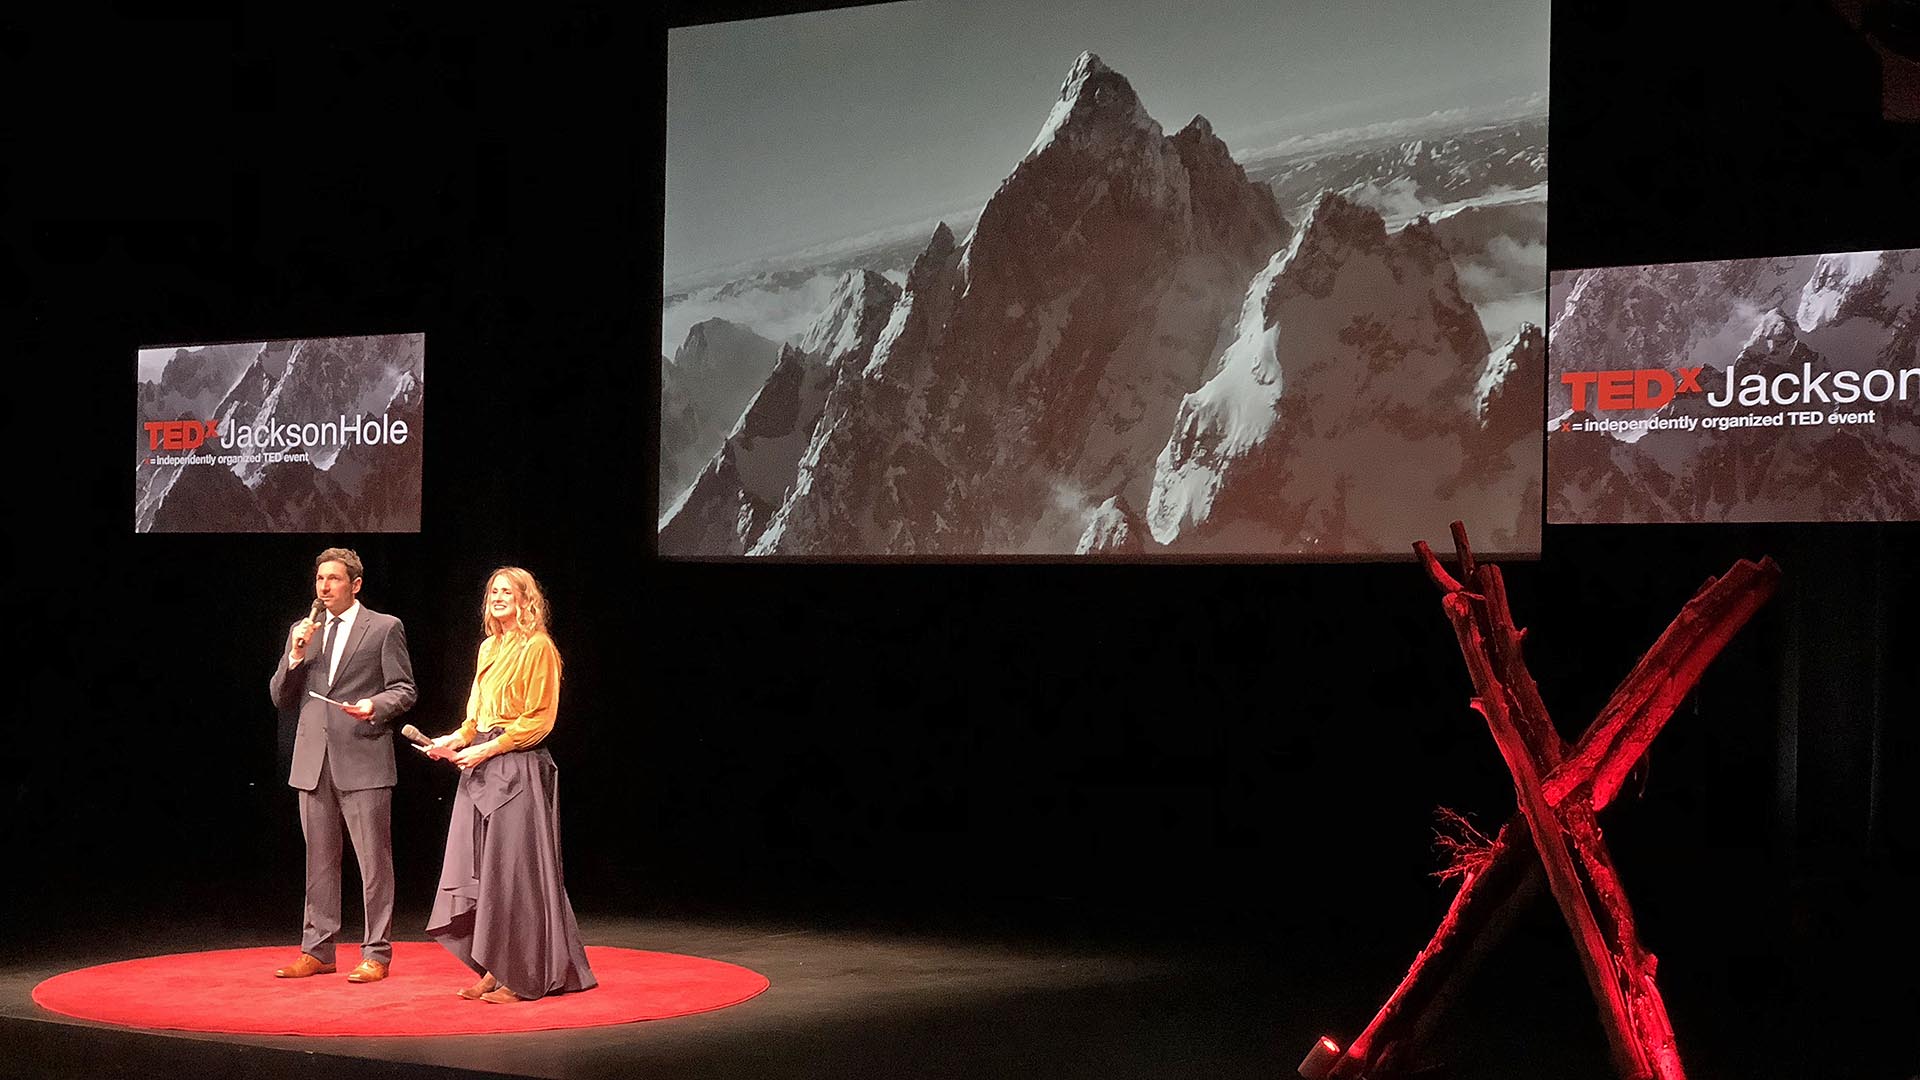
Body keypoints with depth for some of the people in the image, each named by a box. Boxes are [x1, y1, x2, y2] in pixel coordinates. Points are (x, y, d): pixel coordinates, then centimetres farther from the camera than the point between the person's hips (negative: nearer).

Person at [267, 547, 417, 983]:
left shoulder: (385, 628, 1)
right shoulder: (303, 633, 14)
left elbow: (404, 690, 0)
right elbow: (281, 698, 12)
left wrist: (375, 705, -20)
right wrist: (295, 657, -4)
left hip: (364, 760, -5)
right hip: (313, 763, 5)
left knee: (374, 862, -2)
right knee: (319, 862, 11)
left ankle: (376, 954, 3)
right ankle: (317, 950, 18)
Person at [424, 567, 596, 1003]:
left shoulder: (538, 648, -7)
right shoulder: (489, 648, 17)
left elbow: (539, 718, -11)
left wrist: (487, 749, -15)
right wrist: (455, 740, 4)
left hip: (518, 767, -8)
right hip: (482, 768, 8)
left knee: (513, 867, -5)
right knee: (480, 866, 5)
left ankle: (522, 978, 1)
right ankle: (494, 970, 11)